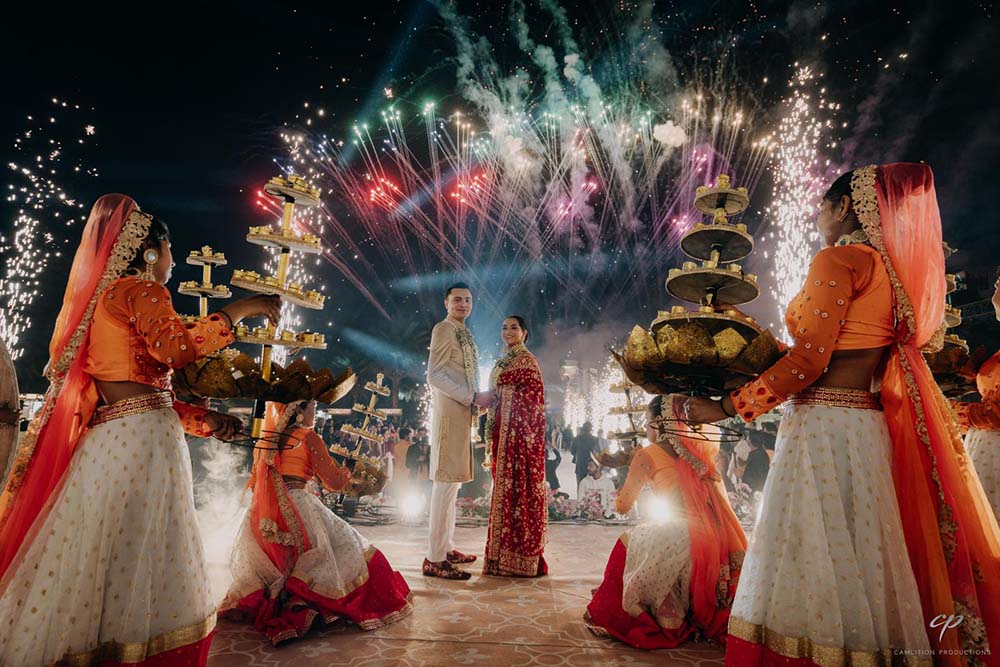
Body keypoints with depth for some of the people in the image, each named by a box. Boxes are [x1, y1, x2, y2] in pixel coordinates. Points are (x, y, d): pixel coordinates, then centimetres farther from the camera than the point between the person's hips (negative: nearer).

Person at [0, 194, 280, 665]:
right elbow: (176, 346, -25)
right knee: (136, 558, -3)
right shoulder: (140, 290, -4)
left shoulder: (101, 298, 25)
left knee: (95, 556, 13)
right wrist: (236, 311, -13)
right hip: (141, 439, -9)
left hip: (107, 439, 9)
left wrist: (205, 420, 19)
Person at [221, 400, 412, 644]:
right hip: (298, 511, -7)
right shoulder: (308, 438, -9)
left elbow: (255, 482, 22)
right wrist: (346, 472, 14)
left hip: (262, 518, 7)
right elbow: (334, 482, -8)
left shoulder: (267, 439, 11)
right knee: (348, 546, 5)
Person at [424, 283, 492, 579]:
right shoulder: (444, 328, -8)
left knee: (453, 480, 13)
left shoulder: (464, 333, 18)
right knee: (446, 480, -8)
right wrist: (473, 398, -17)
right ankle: (434, 558, -1)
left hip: (462, 413, 9)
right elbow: (434, 376, -17)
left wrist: (478, 400, 5)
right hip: (449, 413, -9)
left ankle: (446, 547, 24)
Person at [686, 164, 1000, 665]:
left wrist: (727, 407, -12)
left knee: (817, 563, -4)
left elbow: (808, 359, -16)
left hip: (824, 427, -9)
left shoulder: (839, 258, -7)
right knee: (855, 565, 14)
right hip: (865, 424, 9)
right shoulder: (897, 270, 17)